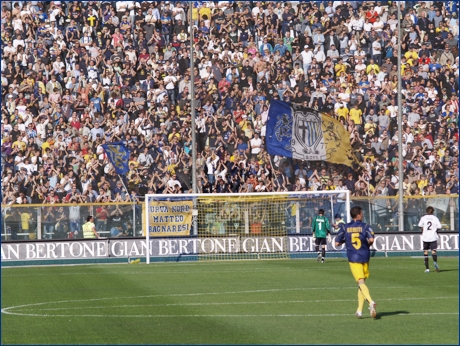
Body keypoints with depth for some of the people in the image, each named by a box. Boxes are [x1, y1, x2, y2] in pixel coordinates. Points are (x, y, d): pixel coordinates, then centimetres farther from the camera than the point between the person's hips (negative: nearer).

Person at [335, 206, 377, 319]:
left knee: (361, 283, -10)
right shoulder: (365, 226, -1)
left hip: (353, 258, -1)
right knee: (362, 282, 14)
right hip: (365, 257, 1)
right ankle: (359, 310, 12)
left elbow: (337, 243, 3)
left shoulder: (345, 228, 4)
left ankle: (371, 302, -36)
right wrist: (368, 244, 6)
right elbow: (371, 239, -16)